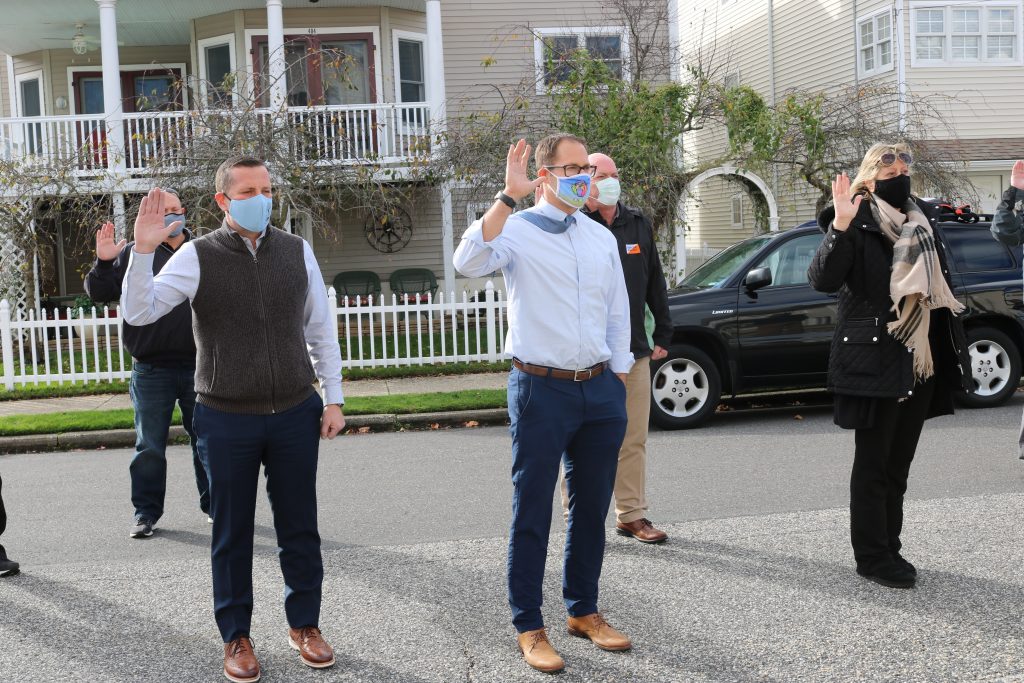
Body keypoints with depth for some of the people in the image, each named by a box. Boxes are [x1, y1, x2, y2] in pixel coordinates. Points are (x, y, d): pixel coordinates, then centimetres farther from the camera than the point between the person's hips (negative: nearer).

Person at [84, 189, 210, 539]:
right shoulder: (134, 252, 3)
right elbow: (100, 293, -1)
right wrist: (103, 263, -17)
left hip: (199, 365, 2)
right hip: (152, 369, -1)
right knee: (149, 447, 6)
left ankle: (213, 503, 25)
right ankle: (146, 510, 17)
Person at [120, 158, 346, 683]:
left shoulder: (297, 251, 2)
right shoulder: (198, 256, -5)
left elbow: (320, 329, 8)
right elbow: (138, 312, -12)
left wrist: (333, 398, 6)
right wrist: (143, 250, -26)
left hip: (295, 414, 2)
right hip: (227, 421, -2)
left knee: (300, 529, 11)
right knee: (232, 535, 10)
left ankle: (304, 625, 29)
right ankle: (236, 637, 25)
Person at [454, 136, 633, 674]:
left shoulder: (602, 238, 11)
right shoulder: (517, 230, -5)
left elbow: (618, 312, 16)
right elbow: (469, 262, -26)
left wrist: (617, 378, 10)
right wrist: (508, 195, -27)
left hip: (601, 390, 5)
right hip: (542, 388, -5)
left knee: (591, 507, 15)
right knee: (532, 512, 3)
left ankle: (584, 610, 32)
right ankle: (529, 626, 16)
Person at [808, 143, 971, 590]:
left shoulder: (922, 221, 11)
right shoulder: (857, 224, -9)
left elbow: (940, 287, 20)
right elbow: (822, 280, -21)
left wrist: (949, 354, 16)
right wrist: (840, 226, -33)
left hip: (920, 361, 7)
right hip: (874, 363, -7)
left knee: (899, 462, 13)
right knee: (873, 464, 1)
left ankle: (889, 547, 23)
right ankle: (872, 556, 9)